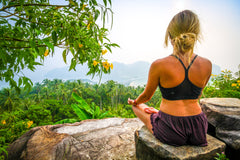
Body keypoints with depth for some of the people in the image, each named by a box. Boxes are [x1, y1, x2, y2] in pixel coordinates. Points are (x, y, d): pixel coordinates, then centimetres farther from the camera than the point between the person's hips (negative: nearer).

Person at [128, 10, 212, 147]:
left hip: (170, 133, -4)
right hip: (198, 130, 5)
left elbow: (147, 96, -2)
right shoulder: (207, 65, -6)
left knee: (138, 106, 24)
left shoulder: (159, 65, -18)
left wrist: (134, 102, 20)